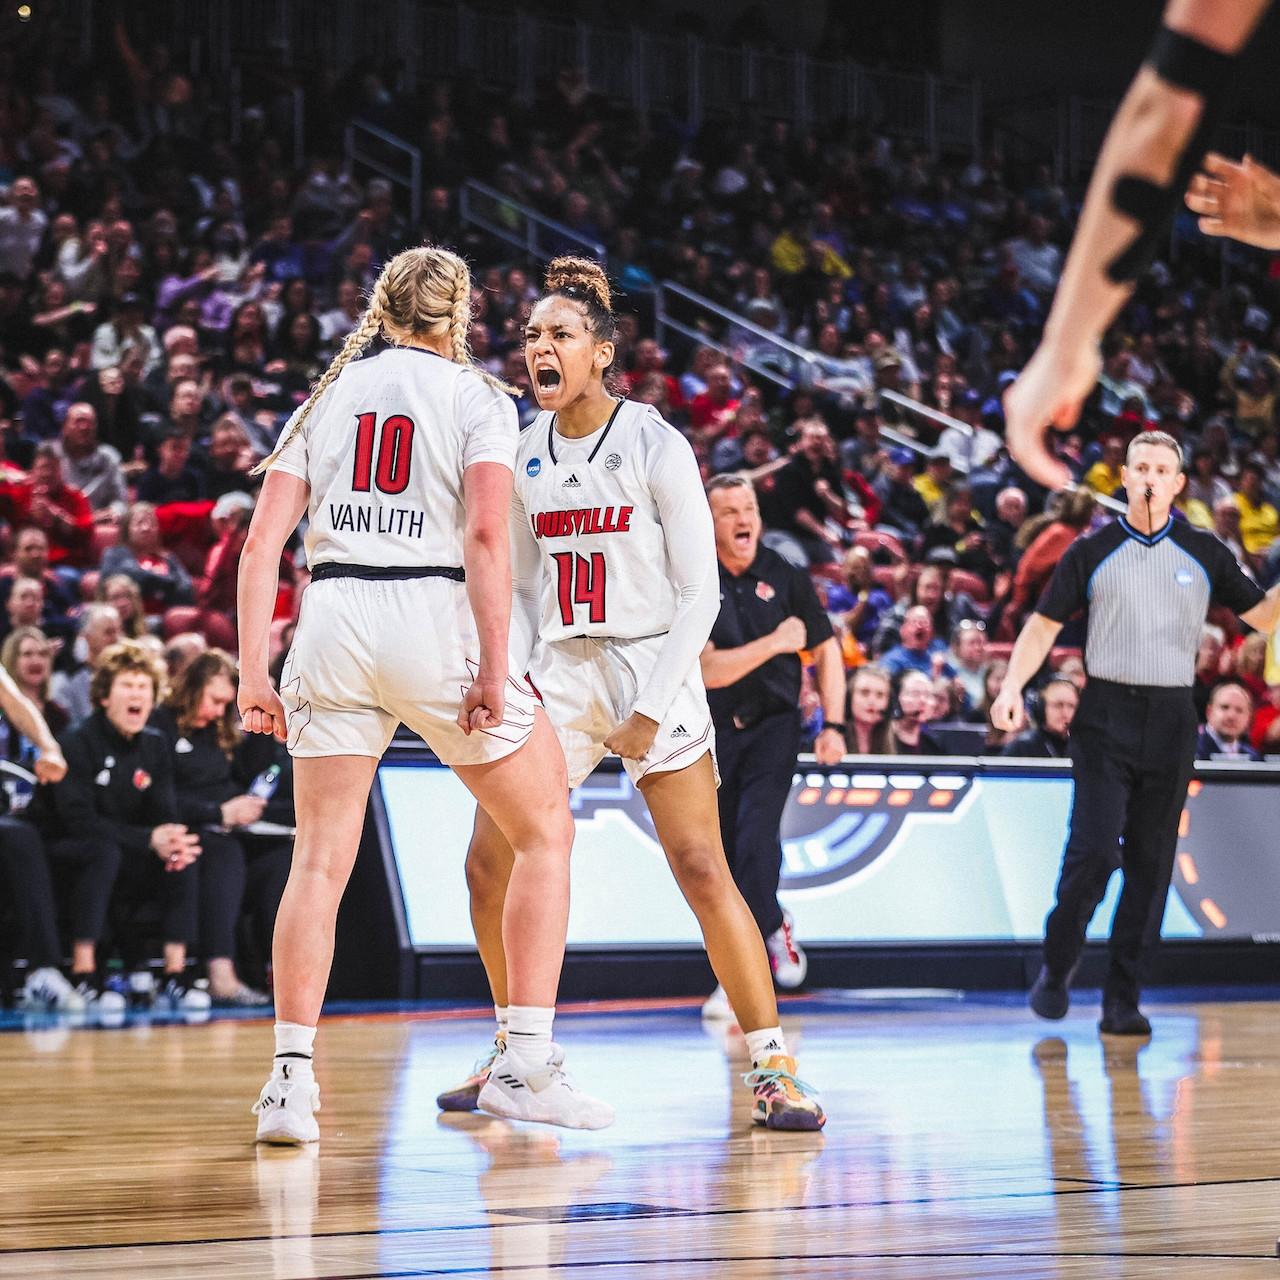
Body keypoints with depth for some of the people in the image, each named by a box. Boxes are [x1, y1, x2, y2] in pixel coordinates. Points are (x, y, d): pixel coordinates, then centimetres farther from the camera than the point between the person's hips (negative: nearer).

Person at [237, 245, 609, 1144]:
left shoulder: (331, 394, 16)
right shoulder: (477, 397, 5)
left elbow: (263, 542, 6)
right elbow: (486, 536, -10)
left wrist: (254, 672, 6)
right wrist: (494, 670, -12)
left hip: (334, 622, 3)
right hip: (434, 618, -3)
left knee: (320, 859, 7)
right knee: (546, 833, 11)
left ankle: (291, 1081, -2)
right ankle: (528, 1065, 5)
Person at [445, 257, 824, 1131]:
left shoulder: (655, 446, -8)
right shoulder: (525, 454, 7)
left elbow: (700, 593, -9)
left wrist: (650, 710, -14)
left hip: (653, 671, -5)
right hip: (558, 672, 5)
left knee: (701, 868, -14)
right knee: (491, 864, 0)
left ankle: (774, 1068, -8)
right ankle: (516, 1052, 18)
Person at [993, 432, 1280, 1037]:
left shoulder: (1204, 555, 8)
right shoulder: (1092, 552, 4)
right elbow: (1044, 624, 6)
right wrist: (1013, 686, -7)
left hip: (1170, 721, 2)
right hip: (1105, 717, -2)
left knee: (1151, 864, 2)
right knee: (1093, 850, -12)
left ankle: (1123, 1001, 8)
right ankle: (1057, 965, 10)